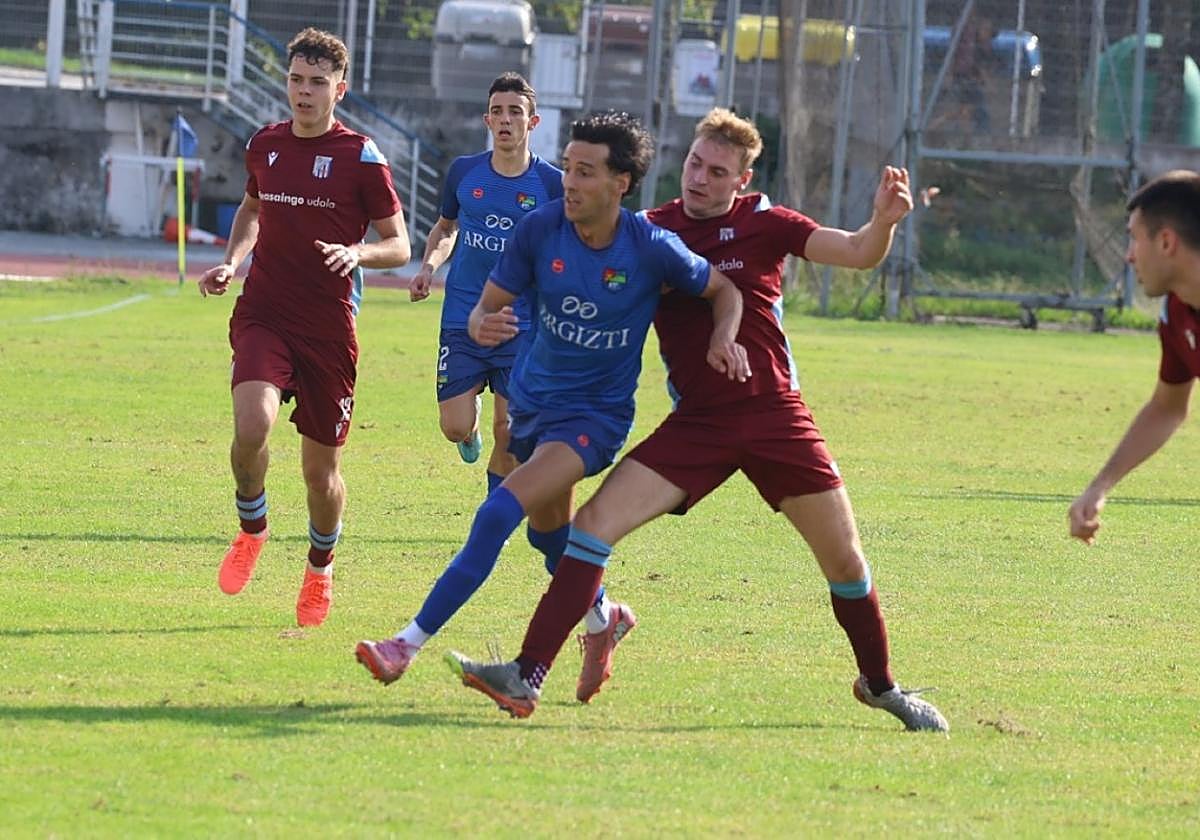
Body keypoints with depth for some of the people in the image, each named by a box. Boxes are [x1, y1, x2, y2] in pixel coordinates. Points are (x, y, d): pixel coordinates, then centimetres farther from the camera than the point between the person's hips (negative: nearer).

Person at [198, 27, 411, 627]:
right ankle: (251, 527, 3)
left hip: (329, 328, -2)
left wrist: (357, 252, -21)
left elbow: (398, 246, 0)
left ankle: (320, 569, 34)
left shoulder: (360, 157, -4)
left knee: (321, 470, 6)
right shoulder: (264, 146, 8)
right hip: (263, 314, 2)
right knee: (252, 426, -26)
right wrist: (232, 261, 12)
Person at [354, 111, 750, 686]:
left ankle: (410, 644, -23)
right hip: (530, 400, 5)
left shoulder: (652, 249, -18)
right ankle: (602, 617, 49)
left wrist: (723, 339, -22)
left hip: (594, 416, -5)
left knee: (498, 515, -22)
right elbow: (489, 303, -5)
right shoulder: (540, 229, -12)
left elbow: (723, 290, -1)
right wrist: (481, 325, -30)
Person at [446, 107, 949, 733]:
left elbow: (858, 253, -4)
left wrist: (884, 220, -26)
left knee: (844, 560, 1)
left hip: (774, 414, -1)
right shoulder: (650, 232, 4)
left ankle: (879, 684, 27)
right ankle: (526, 679, -17)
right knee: (594, 522, -15)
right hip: (696, 423, 1)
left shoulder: (762, 224, -1)